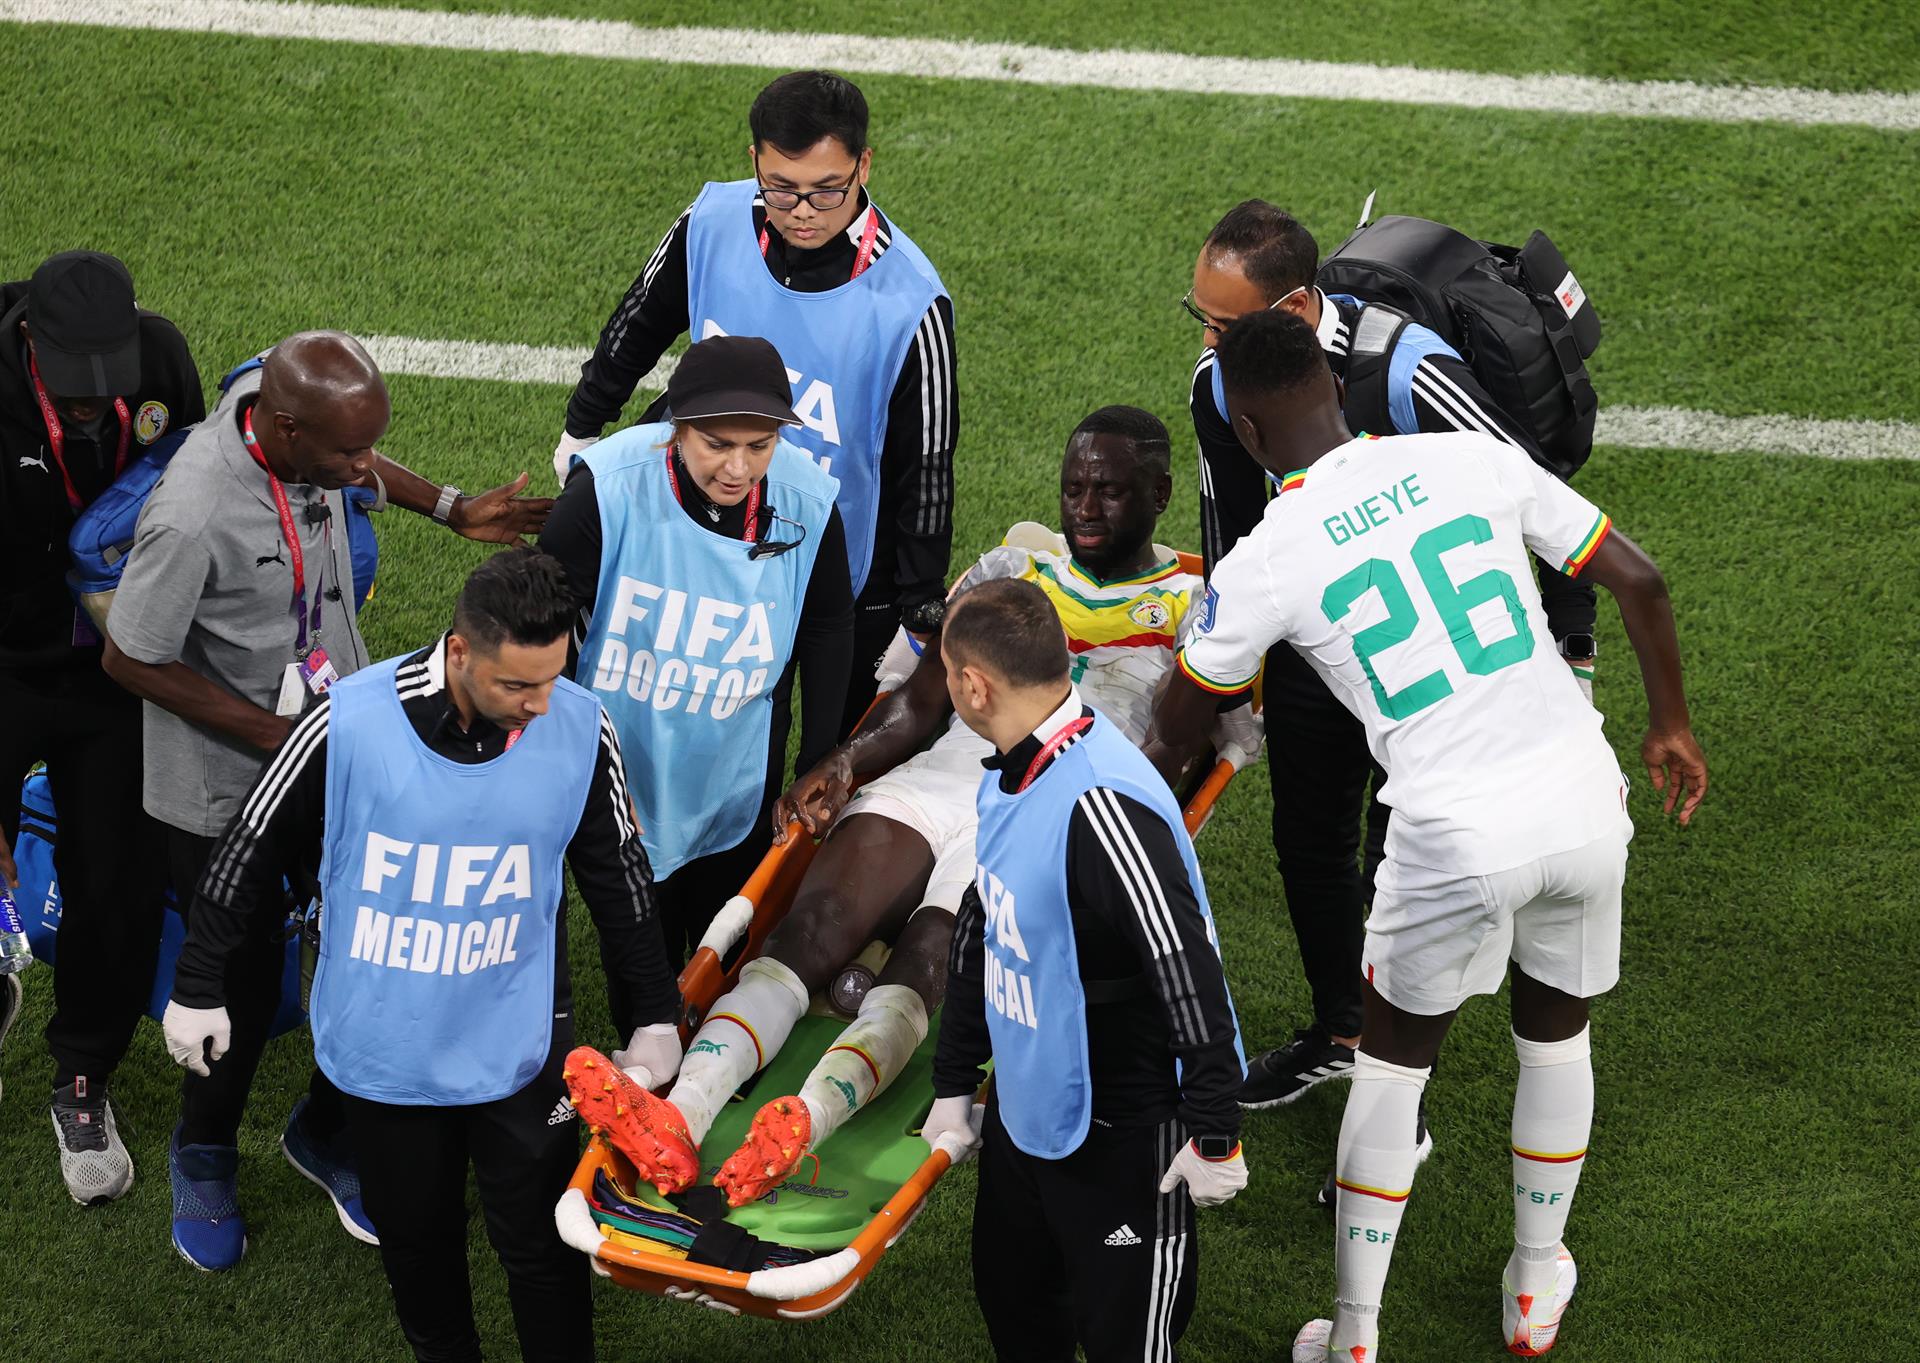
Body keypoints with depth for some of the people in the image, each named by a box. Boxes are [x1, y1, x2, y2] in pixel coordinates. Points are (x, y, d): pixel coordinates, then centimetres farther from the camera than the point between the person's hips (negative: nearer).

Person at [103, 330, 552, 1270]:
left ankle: (325, 1130, 41)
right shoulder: (192, 519, -35)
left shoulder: (297, 413, -14)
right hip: (227, 789, -6)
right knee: (242, 989, 10)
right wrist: (277, 735, -21)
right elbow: (130, 661, -21)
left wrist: (450, 509, 8)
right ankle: (204, 1159, 42)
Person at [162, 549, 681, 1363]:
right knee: (416, 1243, 17)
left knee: (541, 1246, 8)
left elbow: (617, 877, 2)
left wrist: (659, 1018, 9)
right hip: (385, 1048, 0)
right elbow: (252, 853, -5)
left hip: (521, 1048, 0)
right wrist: (198, 990, 3)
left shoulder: (580, 730, -15)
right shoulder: (349, 723, -21)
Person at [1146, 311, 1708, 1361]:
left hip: (1457, 836, -3)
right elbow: (1637, 581, 8)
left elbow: (1170, 737, 12)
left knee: (1392, 1062, 19)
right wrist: (1669, 725, 23)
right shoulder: (1472, 461, 4)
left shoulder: (1262, 565, -3)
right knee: (1554, 1032, 26)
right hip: (1583, 798, 3)